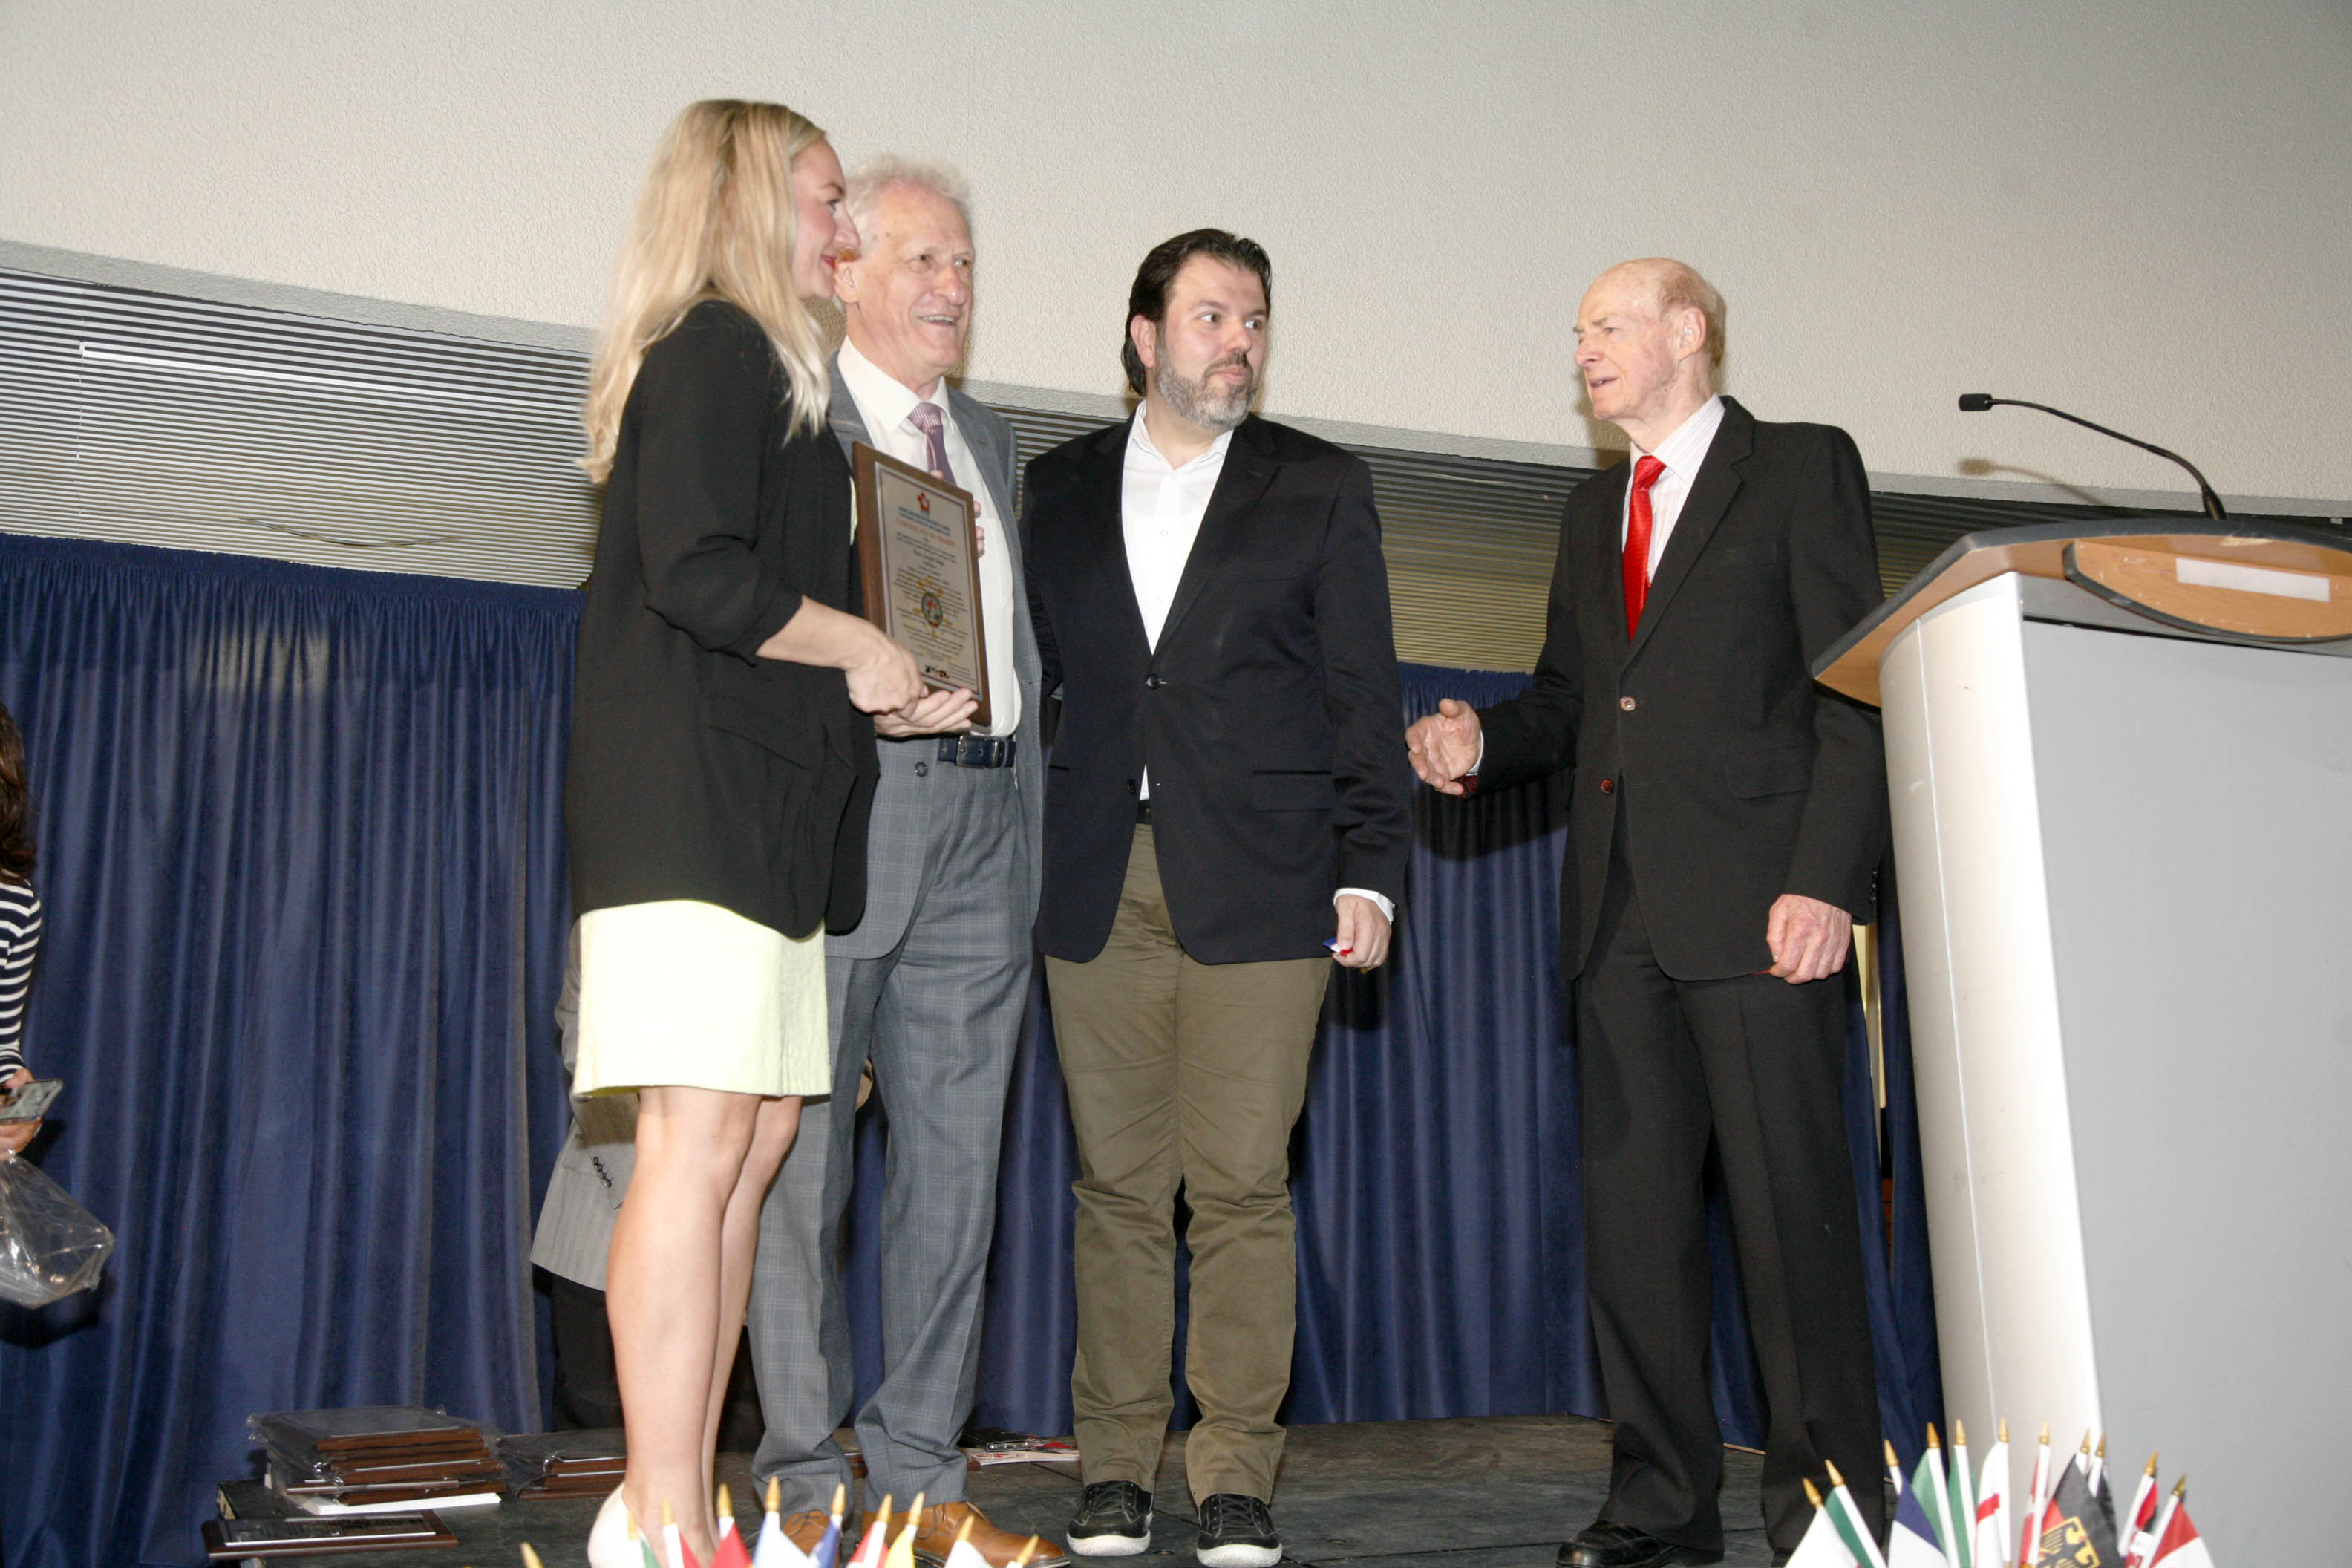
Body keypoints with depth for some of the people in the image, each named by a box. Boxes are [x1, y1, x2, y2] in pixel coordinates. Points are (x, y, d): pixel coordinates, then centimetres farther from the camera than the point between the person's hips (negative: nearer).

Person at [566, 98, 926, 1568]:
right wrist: (863, 649, -7)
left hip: (758, 804, 10)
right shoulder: (717, 349, -5)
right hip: (695, 797, -10)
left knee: (759, 1138, 5)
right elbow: (699, 576, -19)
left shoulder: (759, 368, 26)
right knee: (702, 1137, -12)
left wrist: (877, 694, 20)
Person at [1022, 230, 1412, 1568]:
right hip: (1098, 888, 2)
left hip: (1259, 888, -2)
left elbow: (1363, 697, 6)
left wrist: (1370, 869, -3)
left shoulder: (1323, 489, 10)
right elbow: (1035, 671, 13)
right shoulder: (1060, 489, 15)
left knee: (1243, 1187, -3)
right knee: (1119, 1185, 5)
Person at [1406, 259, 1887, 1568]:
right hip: (1622, 909, 6)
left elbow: (1859, 692, -5)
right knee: (1631, 1213, 7)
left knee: (1790, 1207, -2)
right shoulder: (1594, 509, 22)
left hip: (1755, 904, -6)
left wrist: (1827, 881, -14)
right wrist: (1482, 744, 0)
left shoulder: (1803, 468, 3)